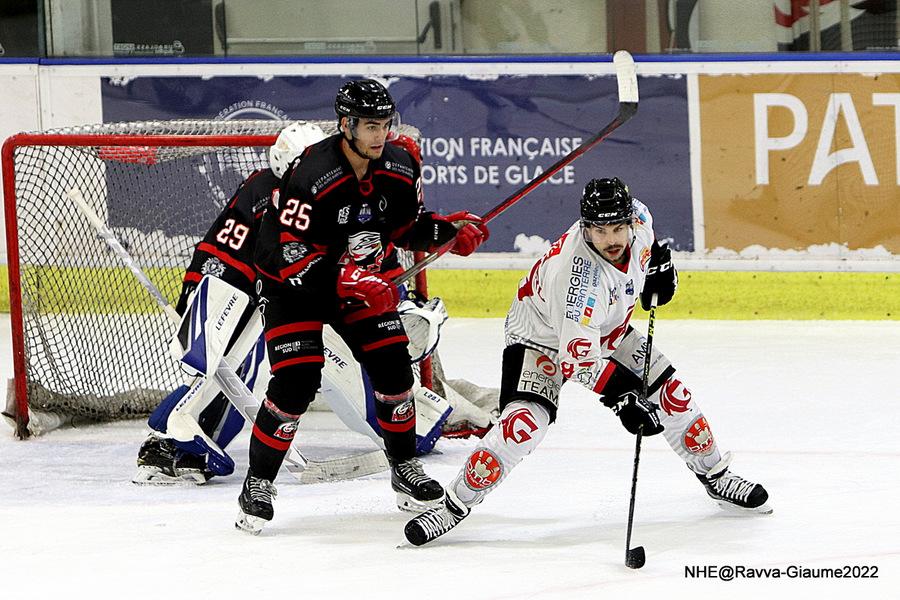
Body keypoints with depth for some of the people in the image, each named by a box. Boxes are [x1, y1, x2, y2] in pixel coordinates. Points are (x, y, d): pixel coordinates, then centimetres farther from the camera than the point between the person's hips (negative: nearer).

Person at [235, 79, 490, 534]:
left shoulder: (399, 170, -9)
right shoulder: (311, 176, -30)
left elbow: (408, 225, 8)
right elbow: (289, 255, -30)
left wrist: (450, 231, -10)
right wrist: (345, 282, -38)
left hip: (365, 281, 6)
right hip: (294, 286, -6)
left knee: (393, 368, -2)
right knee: (296, 382, -17)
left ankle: (405, 467, 18)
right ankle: (258, 484, -3)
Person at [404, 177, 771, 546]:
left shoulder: (637, 219, -22)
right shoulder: (578, 275, -41)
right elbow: (578, 356, -38)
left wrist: (659, 264, 1)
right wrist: (623, 398, -42)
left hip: (609, 329, 7)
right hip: (542, 334, -7)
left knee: (671, 394, 5)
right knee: (524, 421, -24)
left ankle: (715, 476, 27)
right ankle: (455, 504, -13)